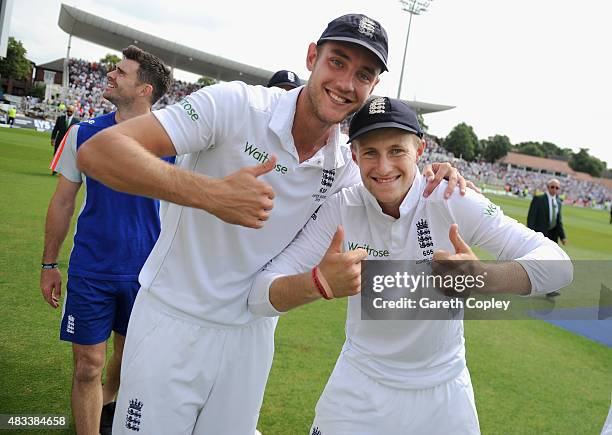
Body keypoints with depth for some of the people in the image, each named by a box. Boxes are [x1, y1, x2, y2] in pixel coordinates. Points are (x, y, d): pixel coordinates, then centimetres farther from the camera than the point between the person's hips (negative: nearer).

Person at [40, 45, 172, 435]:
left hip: (146, 272, 1)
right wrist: (49, 263, 7)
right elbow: (63, 202, 5)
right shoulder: (83, 134, -3)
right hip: (90, 271, 0)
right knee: (88, 364, 2)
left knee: (129, 356, 19)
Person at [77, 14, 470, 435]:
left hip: (252, 334, 4)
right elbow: (97, 151, -26)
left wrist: (430, 180, -10)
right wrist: (210, 193, -39)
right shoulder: (235, 104, -20)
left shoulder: (346, 167, -4)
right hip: (174, 320, -4)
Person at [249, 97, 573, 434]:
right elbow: (259, 297, -21)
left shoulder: (455, 203, -18)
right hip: (359, 387, 0)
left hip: (443, 390, 1)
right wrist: (319, 283, -44)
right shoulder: (338, 210, -17)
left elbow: (557, 264, -22)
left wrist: (485, 278, -44)